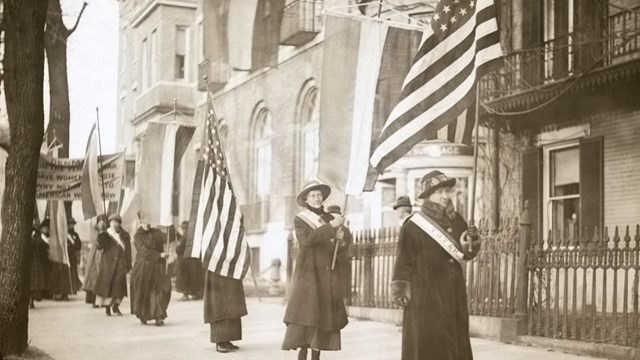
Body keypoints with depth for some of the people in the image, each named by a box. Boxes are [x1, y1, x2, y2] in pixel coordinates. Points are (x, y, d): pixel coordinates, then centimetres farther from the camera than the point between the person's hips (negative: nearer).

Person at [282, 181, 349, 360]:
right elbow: (306, 239, -18)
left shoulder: (330, 218, 14)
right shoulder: (300, 220, 3)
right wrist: (331, 226, -22)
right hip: (309, 273, -4)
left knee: (324, 315, 1)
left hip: (329, 275, 4)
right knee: (306, 313, -12)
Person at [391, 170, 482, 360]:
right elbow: (403, 261, -7)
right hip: (426, 294, -5)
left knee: (455, 340, 8)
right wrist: (400, 291, -10)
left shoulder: (456, 220, 7)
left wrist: (471, 241, -11)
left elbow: (468, 253, 10)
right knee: (426, 342, -4)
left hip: (453, 292, 5)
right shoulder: (414, 225, -8)